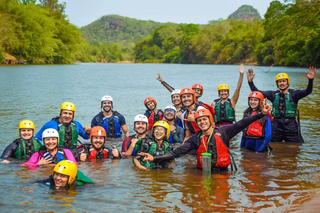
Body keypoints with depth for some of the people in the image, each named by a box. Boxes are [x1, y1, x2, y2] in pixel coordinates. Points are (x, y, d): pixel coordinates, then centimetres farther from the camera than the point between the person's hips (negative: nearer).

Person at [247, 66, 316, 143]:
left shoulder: (293, 94, 2)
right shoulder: (273, 94, 9)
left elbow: (307, 91, -12)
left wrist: (310, 80, -31)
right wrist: (250, 81, -8)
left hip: (291, 126, -2)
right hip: (276, 126, 2)